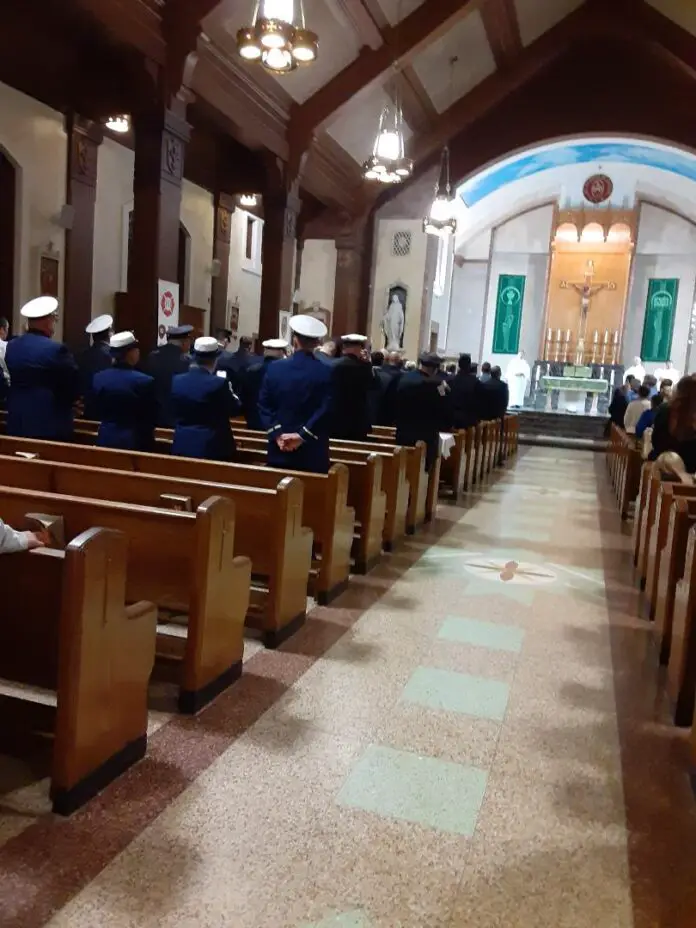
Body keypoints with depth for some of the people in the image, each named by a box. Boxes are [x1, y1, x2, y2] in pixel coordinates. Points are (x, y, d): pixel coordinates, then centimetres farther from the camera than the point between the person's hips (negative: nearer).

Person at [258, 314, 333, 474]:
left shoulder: (274, 368, 1)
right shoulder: (327, 372, -8)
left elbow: (264, 406, -1)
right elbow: (326, 410, -15)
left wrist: (277, 434, -5)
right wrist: (302, 435, -12)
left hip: (279, 451, 2)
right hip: (313, 454, -2)